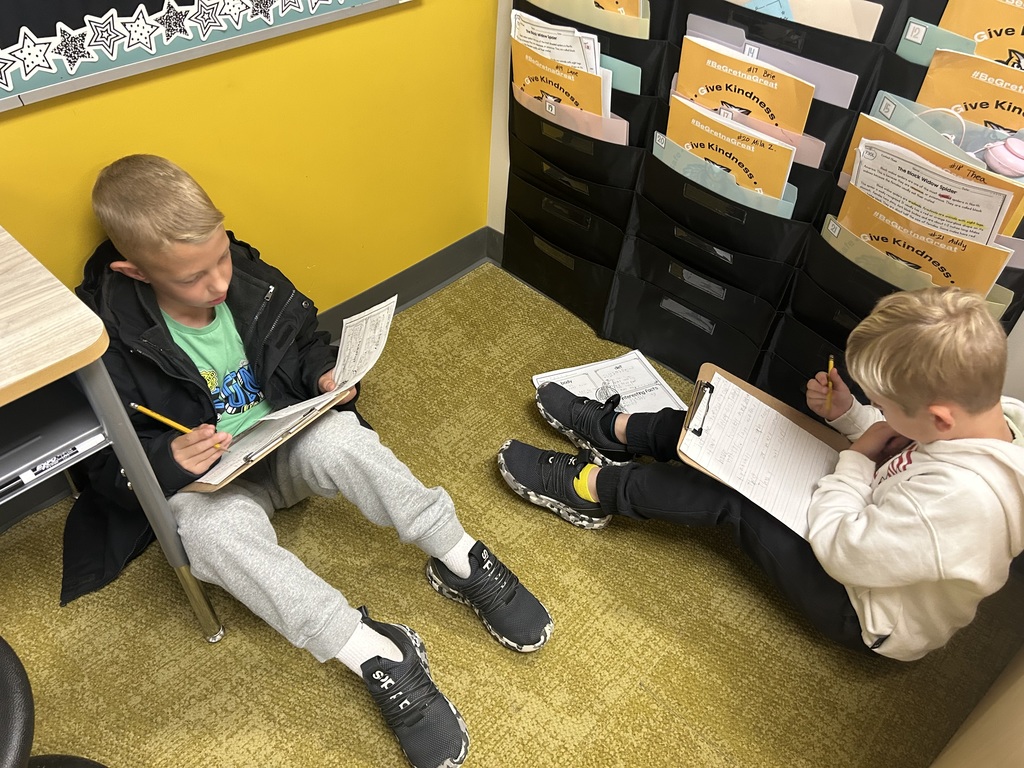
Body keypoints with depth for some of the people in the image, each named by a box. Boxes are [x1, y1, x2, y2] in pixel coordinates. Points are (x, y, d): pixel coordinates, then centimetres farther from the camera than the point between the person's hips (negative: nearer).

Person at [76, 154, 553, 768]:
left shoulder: (251, 278, -8)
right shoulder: (106, 338, -17)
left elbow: (306, 338, 11)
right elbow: (107, 465, -8)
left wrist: (324, 371, -11)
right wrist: (165, 462, -29)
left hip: (289, 436, 2)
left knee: (337, 437, -33)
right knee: (217, 529, -37)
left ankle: (463, 561, -22)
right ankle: (380, 658, -36)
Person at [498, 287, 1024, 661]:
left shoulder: (960, 497, -41)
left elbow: (837, 549, -32)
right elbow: (903, 440, 3)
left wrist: (856, 458, -22)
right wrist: (848, 414, -12)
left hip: (872, 616, -7)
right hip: (872, 529, 8)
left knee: (728, 499, -17)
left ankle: (588, 489, 2)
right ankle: (607, 430, 13)